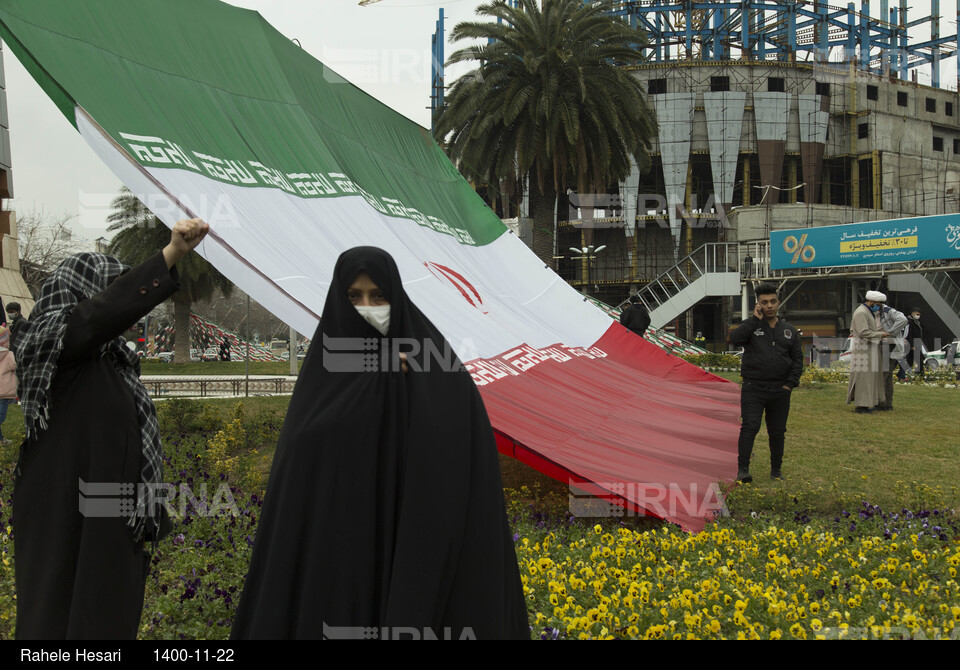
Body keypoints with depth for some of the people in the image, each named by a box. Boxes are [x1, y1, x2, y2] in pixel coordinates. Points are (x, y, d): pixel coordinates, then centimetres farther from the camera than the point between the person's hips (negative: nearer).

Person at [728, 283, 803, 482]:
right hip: (753, 389, -3)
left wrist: (790, 384, 1)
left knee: (777, 432, 10)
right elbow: (735, 339, -19)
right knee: (749, 427, -15)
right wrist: (755, 319, -16)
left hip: (780, 391, 3)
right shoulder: (751, 326, 2)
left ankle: (776, 471, 22)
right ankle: (743, 469, -16)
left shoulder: (789, 331, 11)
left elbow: (797, 359, 13)